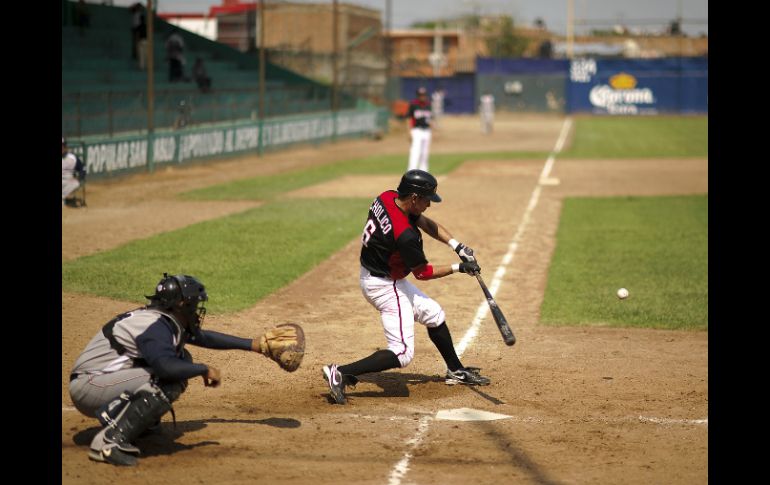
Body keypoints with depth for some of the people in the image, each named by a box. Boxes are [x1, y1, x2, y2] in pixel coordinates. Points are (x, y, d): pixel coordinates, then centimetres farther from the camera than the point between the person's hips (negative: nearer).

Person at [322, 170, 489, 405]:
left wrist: (457, 246, -3)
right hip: (385, 287, -10)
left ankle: (456, 371, 39)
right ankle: (340, 374, -13)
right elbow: (423, 272, -16)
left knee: (433, 314, 24)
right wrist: (459, 268, -5)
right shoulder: (405, 235, -32)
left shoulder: (387, 198, -7)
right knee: (402, 354, -10)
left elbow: (426, 223, 6)